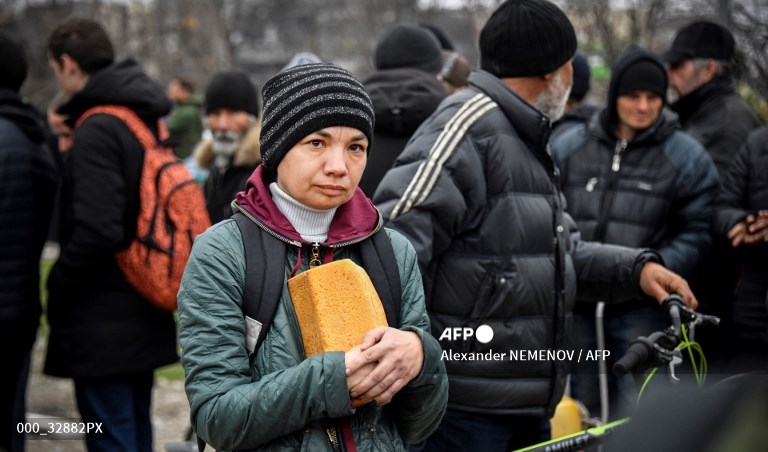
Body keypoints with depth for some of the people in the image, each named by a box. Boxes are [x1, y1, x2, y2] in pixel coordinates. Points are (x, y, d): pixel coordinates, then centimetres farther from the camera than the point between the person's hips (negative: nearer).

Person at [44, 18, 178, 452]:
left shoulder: (97, 129, -17)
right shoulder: (146, 121, 10)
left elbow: (98, 229, -25)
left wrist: (58, 285, -12)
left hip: (103, 324, -9)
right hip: (144, 316, 9)